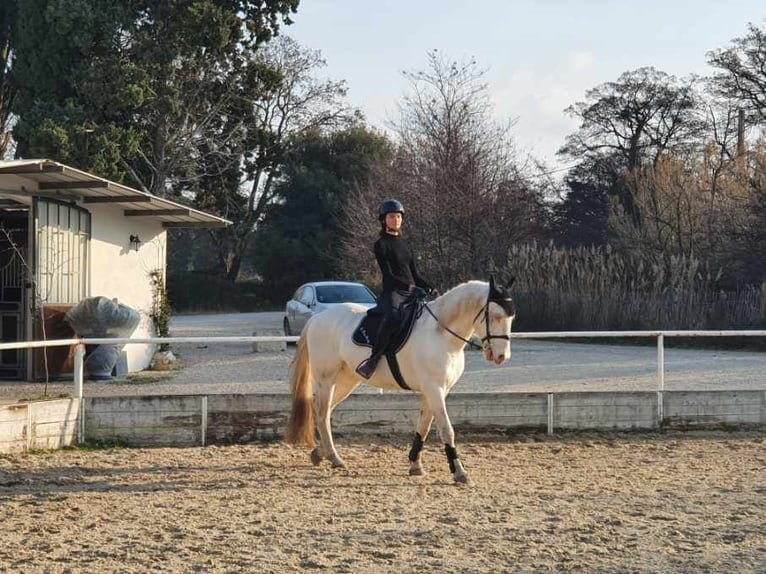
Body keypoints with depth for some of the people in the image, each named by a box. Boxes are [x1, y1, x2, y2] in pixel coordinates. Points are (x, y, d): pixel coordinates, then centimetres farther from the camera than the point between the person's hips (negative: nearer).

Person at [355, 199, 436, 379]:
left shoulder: (404, 243, 21)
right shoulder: (381, 244, 0)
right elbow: (388, 274, -9)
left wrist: (427, 287, 4)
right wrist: (407, 285, -21)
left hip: (411, 292, 8)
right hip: (392, 291, -8)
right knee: (393, 316, -38)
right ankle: (373, 359, -35)